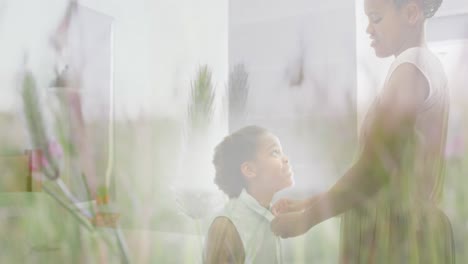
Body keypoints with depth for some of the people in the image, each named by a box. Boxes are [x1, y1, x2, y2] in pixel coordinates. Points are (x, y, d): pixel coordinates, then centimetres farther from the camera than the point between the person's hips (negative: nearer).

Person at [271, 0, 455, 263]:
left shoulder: (411, 69, -15)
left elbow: (373, 170, -22)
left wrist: (306, 218, -11)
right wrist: (308, 204, 8)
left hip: (398, 236, -8)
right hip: (402, 229, 8)